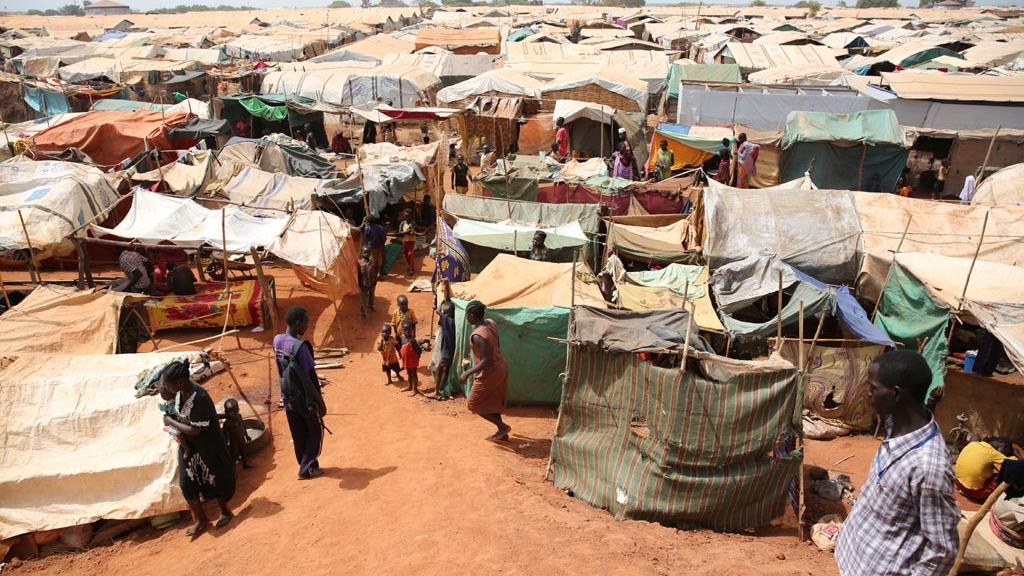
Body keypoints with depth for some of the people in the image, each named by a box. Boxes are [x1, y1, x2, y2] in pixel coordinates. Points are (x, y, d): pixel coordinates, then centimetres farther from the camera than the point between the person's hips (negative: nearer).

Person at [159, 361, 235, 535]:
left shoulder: (200, 398, -33)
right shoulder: (179, 391, -12)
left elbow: (194, 430, -28)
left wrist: (170, 421, -18)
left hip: (206, 447, -7)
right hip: (188, 446, 7)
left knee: (214, 480, 12)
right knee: (186, 483, 9)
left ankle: (225, 511, 37)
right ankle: (200, 519, 27)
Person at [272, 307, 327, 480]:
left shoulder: (277, 340, -5)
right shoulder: (300, 346, -27)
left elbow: (282, 369, 4)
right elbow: (309, 379, -22)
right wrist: (321, 402, -15)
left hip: (288, 397, 7)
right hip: (305, 398, -7)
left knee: (298, 434, 19)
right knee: (315, 431, 14)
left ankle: (305, 465, 32)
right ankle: (307, 468, 18)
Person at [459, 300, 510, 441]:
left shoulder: (477, 336, -28)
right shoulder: (491, 323, -4)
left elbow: (486, 361, -30)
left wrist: (467, 373, -26)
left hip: (489, 374, -8)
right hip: (500, 367, 8)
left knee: (473, 404, 12)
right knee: (492, 402, 24)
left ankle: (503, 426, 14)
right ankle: (502, 434, 33)